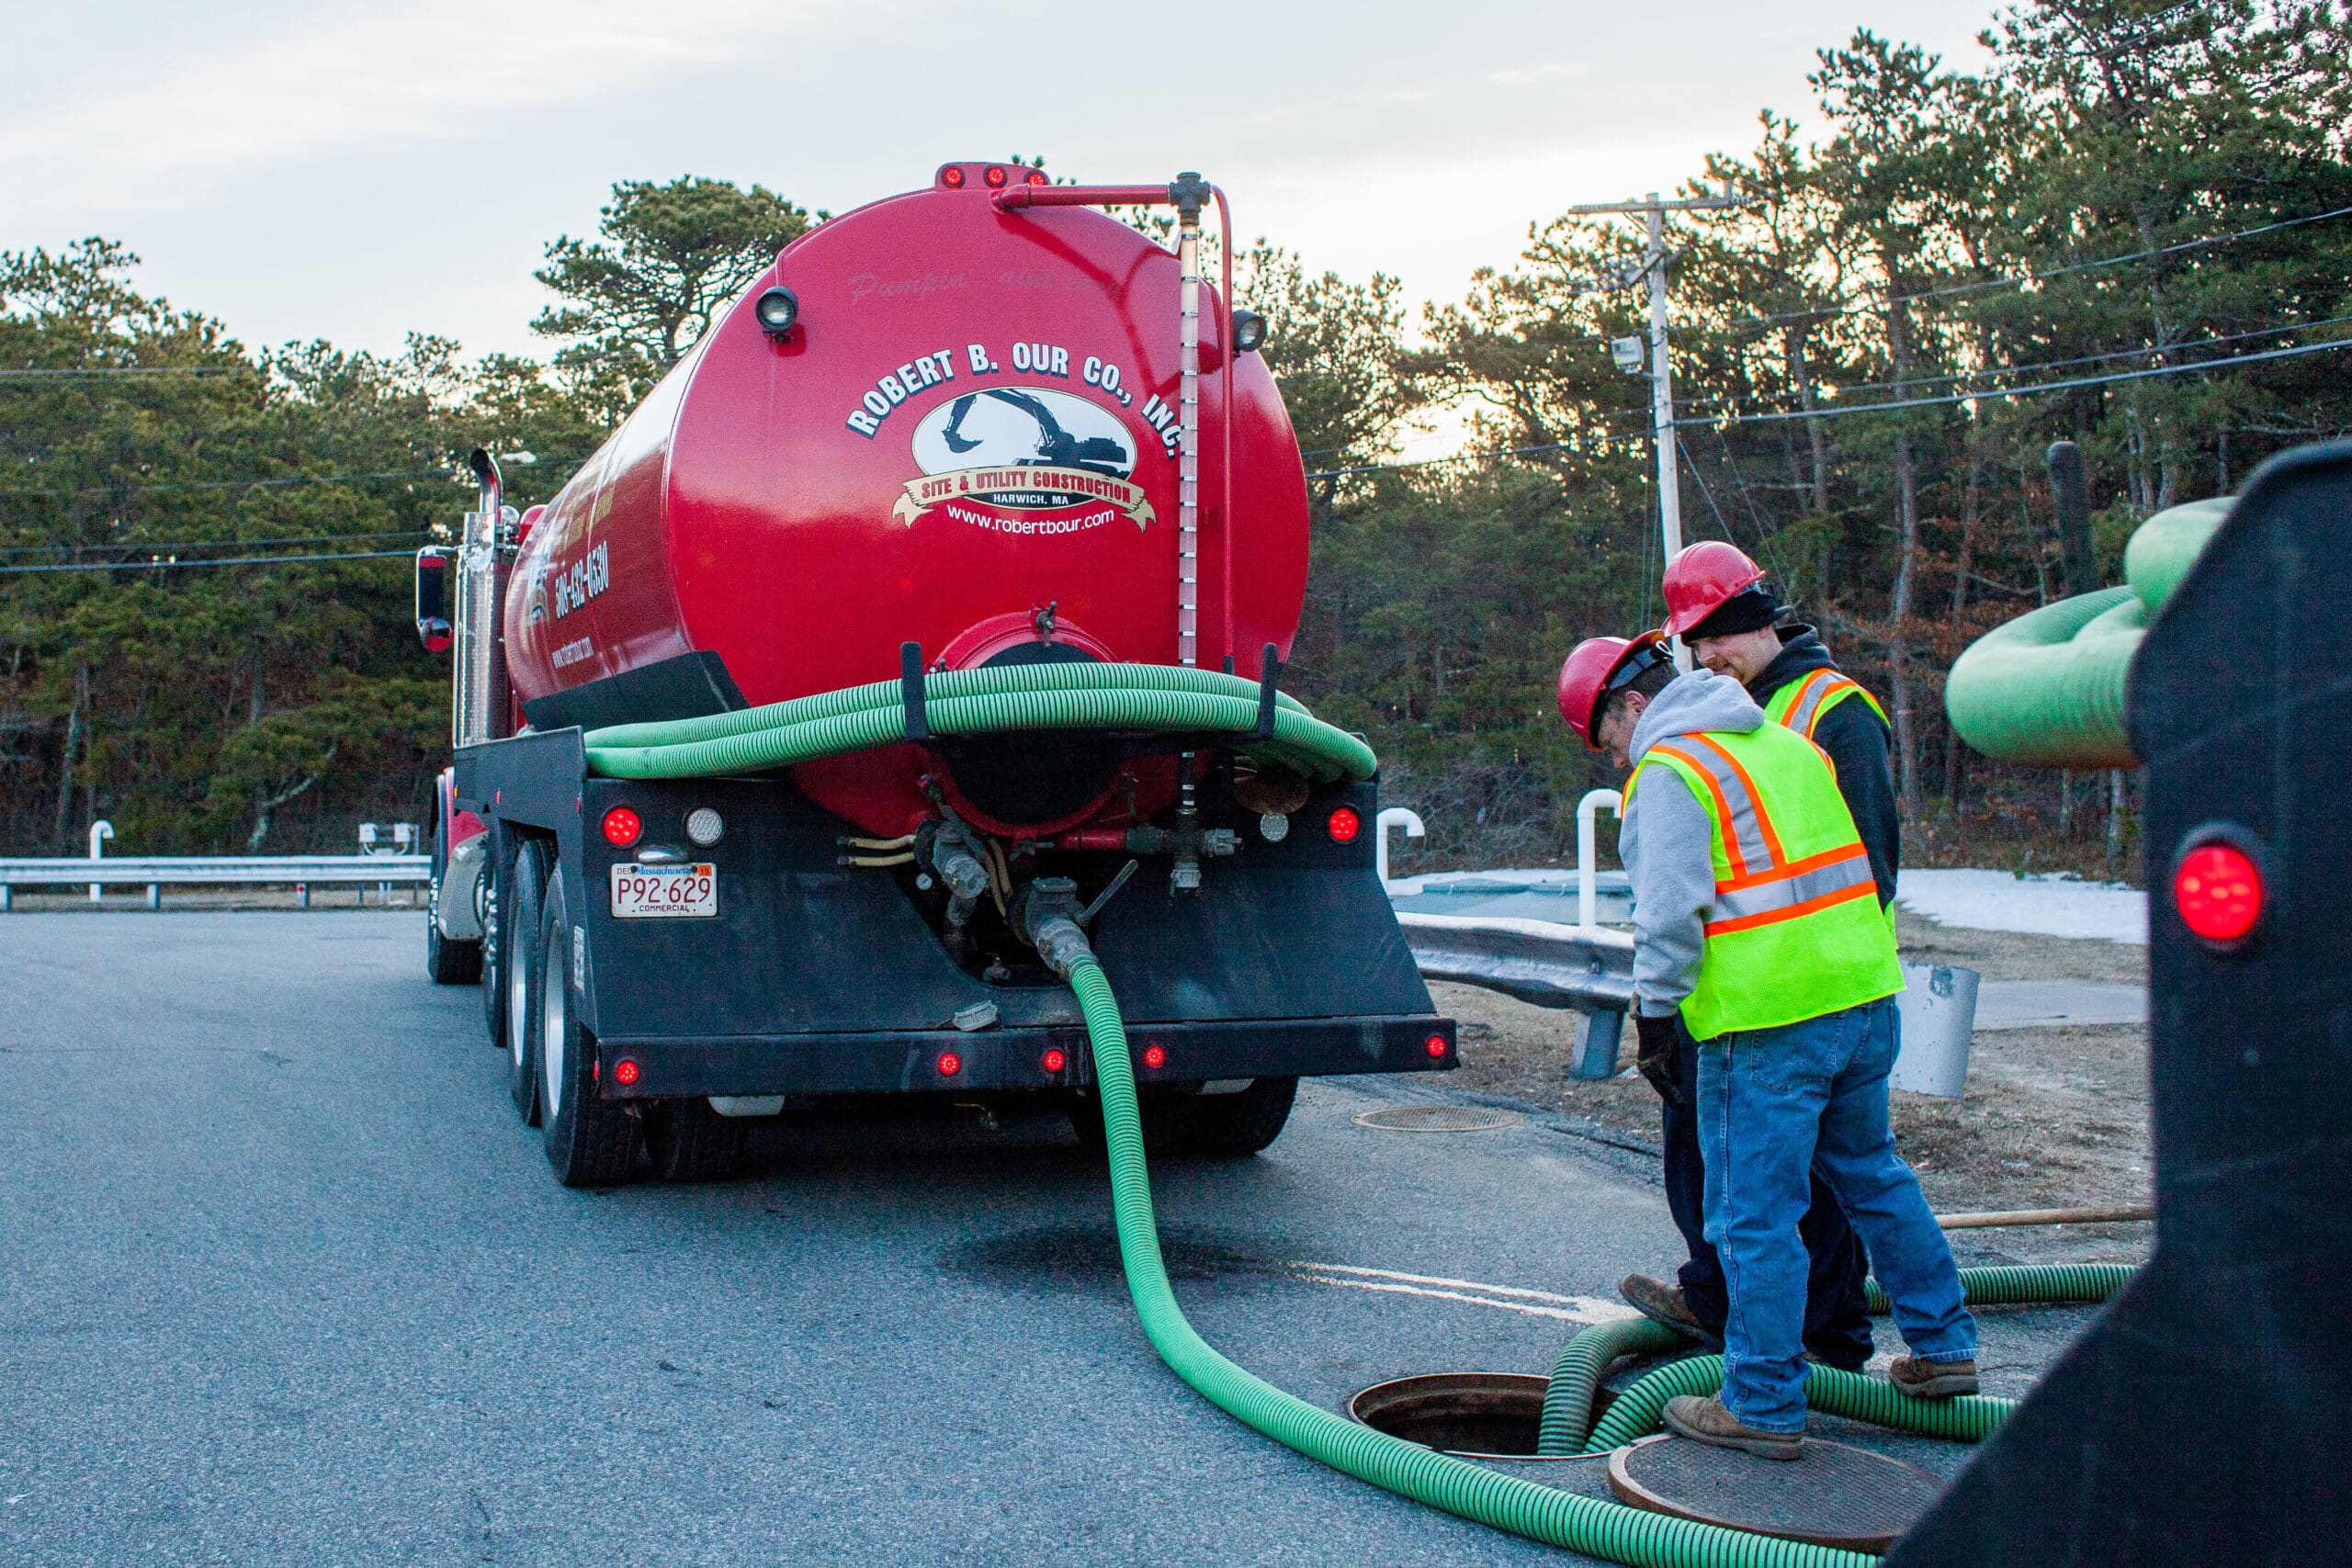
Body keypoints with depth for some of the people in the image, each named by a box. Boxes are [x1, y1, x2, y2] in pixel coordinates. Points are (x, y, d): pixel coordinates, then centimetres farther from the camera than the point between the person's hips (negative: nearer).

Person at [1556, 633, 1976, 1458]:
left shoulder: (1669, 770, -9)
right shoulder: (1785, 741, 17)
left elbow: (1671, 911, -16)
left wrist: (1657, 1009, -5)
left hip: (1765, 1021, -9)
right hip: (1863, 993, 9)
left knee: (1755, 1214, 1)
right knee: (1871, 1174, 24)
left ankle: (1764, 1406, 9)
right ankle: (1943, 1347, 33)